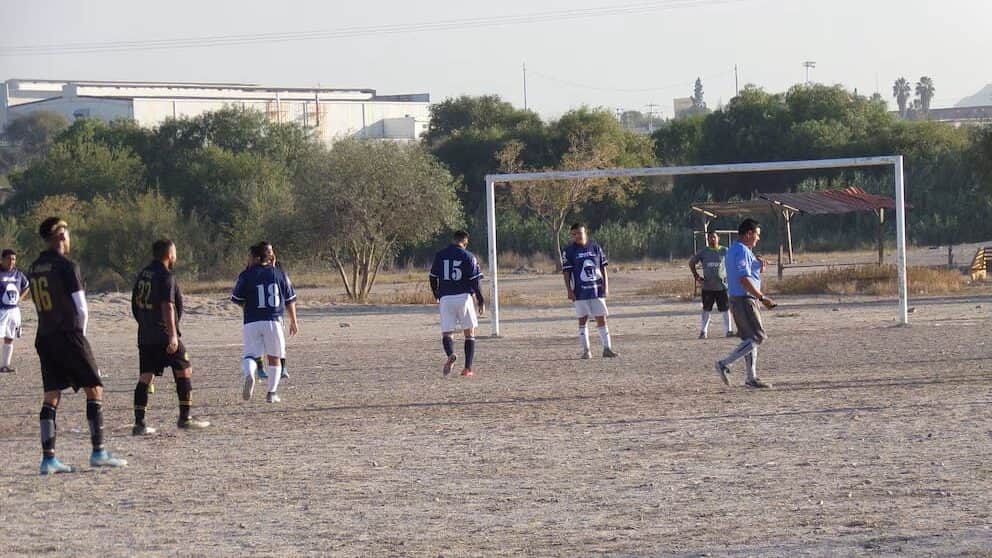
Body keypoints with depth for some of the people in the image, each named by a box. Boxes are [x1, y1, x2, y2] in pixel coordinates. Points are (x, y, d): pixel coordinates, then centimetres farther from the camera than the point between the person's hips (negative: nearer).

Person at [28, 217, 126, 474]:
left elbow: (42, 306, 14)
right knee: (94, 389, 3)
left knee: (51, 395, 6)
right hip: (69, 335, -7)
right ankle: (98, 452, 0)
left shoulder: (33, 269, 11)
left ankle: (48, 457, 0)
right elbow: (81, 309, -11)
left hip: (44, 337, 7)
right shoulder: (66, 267, -11)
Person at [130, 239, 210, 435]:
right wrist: (173, 335, -24)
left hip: (145, 336, 7)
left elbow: (135, 305, 19)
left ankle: (139, 423, -1)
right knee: (184, 372, 5)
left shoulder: (142, 275, 13)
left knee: (145, 377, 5)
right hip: (164, 336, -7)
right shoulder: (166, 277, -12)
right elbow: (167, 307, -21)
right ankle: (185, 418, 5)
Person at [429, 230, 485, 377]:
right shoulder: (468, 257, -3)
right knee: (469, 333, 11)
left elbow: (432, 278, 11)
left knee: (447, 332, 6)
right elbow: (475, 282, -6)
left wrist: (437, 296, 25)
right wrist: (481, 302, 1)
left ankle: (450, 354, -26)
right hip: (464, 297, -1)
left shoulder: (439, 256, 6)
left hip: (445, 298, 1)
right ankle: (468, 368, 4)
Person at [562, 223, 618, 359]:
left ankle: (607, 349, 1)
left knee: (602, 319, 0)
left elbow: (603, 268, 10)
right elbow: (566, 272, -3)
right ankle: (586, 350, 8)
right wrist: (569, 291, -10)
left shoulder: (595, 247, 7)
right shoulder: (569, 251, -1)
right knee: (582, 321, 2)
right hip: (580, 292, -2)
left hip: (597, 290, 2)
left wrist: (606, 286, 3)